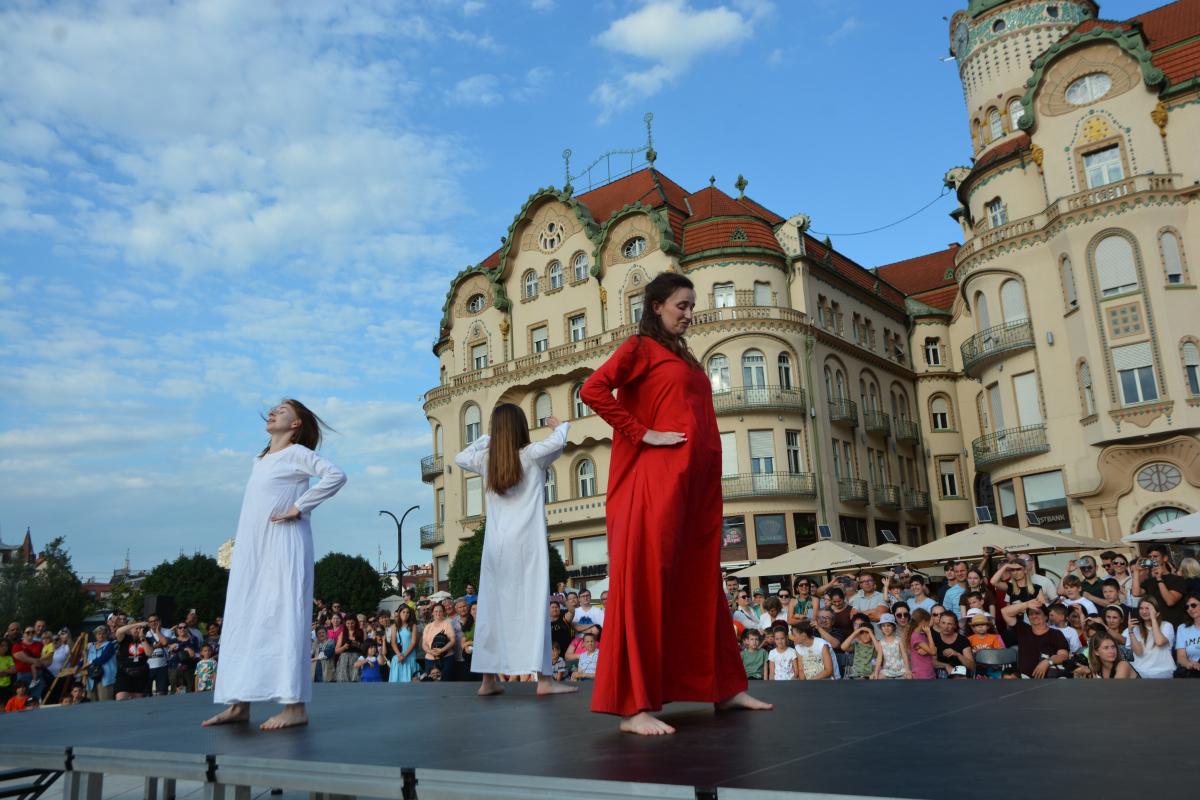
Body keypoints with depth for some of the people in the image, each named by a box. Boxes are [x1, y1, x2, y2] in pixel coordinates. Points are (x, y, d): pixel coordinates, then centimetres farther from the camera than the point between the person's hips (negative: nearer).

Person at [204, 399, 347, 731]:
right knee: (243, 621, 6)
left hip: (282, 545, -8)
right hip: (252, 550, 8)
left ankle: (295, 706, -11)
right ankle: (239, 704, 11)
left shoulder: (296, 453, -2)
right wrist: (241, 547, 13)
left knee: (283, 619, -11)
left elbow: (336, 475, -16)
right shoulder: (260, 460, 21)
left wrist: (299, 508, -15)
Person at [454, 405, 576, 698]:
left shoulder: (486, 460, 10)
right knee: (533, 604, -5)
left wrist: (485, 438, 28)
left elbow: (460, 457, 28)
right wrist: (558, 424, 4)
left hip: (495, 545, 5)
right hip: (525, 542, -5)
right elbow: (558, 442, -17)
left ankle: (488, 679, 13)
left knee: (492, 607, 9)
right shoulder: (530, 455, -3)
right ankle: (543, 678, -8)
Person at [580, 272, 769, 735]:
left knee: (702, 585, 13)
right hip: (658, 476, -8)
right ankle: (634, 705, -8)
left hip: (698, 480, 9)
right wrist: (642, 434, -13)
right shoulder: (640, 347, 1)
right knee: (646, 582, -9)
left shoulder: (684, 358, 24)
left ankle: (724, 687, 22)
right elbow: (593, 389, -13)